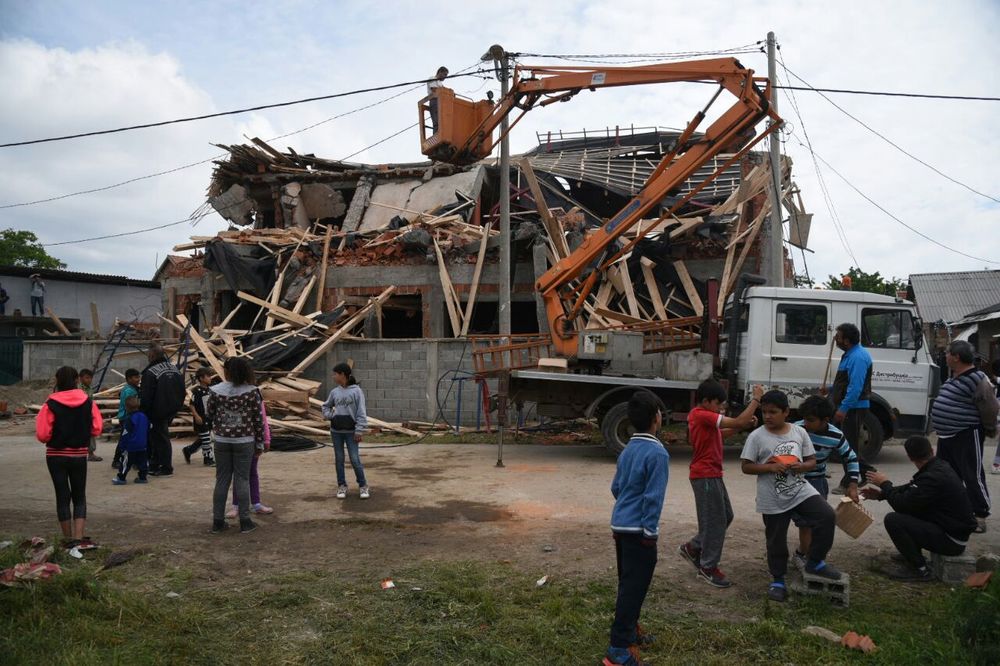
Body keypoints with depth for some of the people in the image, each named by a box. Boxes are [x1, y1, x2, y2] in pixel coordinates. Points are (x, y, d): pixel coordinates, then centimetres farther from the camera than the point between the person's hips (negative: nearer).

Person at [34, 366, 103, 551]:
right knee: (79, 496, 10)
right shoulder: (88, 402, -6)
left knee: (62, 496, 8)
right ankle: (79, 538, -2)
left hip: (56, 456, -1)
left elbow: (42, 434, -13)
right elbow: (97, 428, -3)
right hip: (79, 455, 1)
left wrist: (54, 438, 8)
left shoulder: (51, 405, -12)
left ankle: (69, 539, 14)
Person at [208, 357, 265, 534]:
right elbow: (258, 419, -5)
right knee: (242, 480, 5)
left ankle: (218, 521, 15)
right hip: (244, 442, -1)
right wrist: (260, 443, 4)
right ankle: (245, 521, 8)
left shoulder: (215, 391, -5)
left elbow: (210, 416, 4)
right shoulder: (252, 391, -8)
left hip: (222, 441, 1)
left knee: (222, 480, 10)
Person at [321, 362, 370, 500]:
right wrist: (329, 415, 0)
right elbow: (326, 406, 21)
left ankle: (363, 486, 8)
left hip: (350, 431, -4)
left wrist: (359, 431, -12)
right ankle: (342, 486, 20)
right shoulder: (334, 392, 5)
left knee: (355, 459, -4)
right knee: (339, 459, 10)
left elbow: (361, 413, -9)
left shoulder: (356, 391, -8)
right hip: (336, 431, 5)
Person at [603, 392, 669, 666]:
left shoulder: (628, 449, 9)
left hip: (620, 525, 8)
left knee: (627, 585, 20)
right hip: (638, 530, -8)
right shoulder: (658, 453, -16)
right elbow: (653, 498, -18)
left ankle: (629, 633, 34)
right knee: (634, 589, -3)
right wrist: (649, 532, -13)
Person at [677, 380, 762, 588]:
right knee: (715, 521, -1)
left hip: (712, 475, 10)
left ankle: (692, 548, 27)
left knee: (726, 517, 17)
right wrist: (756, 399, -13)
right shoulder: (703, 416, -19)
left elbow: (721, 431, 18)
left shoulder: (701, 416, 12)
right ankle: (708, 567, 11)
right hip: (705, 476, -10)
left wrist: (746, 424, 2)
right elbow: (737, 422, -22)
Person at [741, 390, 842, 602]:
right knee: (776, 541, 6)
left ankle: (815, 562, 4)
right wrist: (770, 467, -22)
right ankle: (778, 581, 26)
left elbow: (812, 461, 8)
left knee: (827, 516, -15)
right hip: (773, 499, -3)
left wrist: (801, 466, -15)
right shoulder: (757, 437, -9)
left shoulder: (799, 432, 1)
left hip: (801, 490, 3)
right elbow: (746, 466, -8)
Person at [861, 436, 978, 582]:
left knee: (893, 520, -19)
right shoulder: (940, 466, 2)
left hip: (952, 540, -10)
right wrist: (881, 494, 10)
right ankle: (912, 554, 26)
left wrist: (885, 484, -7)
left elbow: (901, 504, -23)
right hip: (956, 527, 10)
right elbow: (911, 489, 16)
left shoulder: (933, 478, -28)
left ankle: (919, 570, -5)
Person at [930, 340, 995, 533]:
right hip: (947, 436, 10)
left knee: (973, 476, -3)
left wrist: (989, 429, -4)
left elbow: (989, 407, -16)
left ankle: (980, 516, 6)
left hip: (967, 437, -10)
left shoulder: (977, 379, -18)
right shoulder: (956, 377, 12)